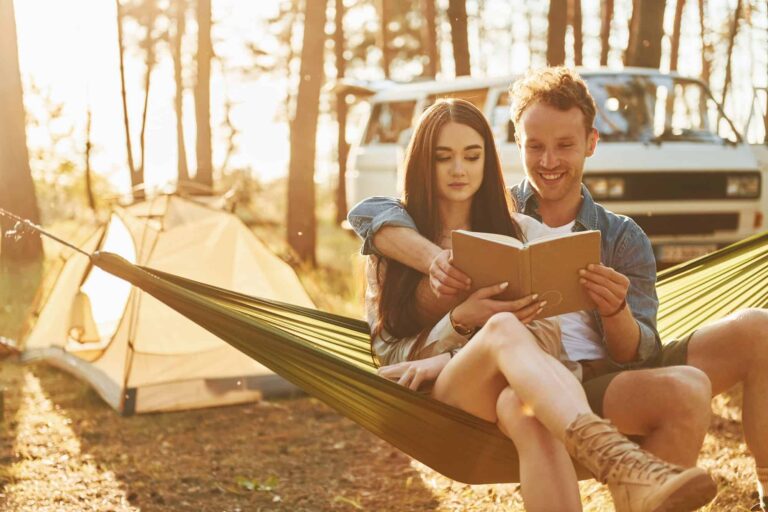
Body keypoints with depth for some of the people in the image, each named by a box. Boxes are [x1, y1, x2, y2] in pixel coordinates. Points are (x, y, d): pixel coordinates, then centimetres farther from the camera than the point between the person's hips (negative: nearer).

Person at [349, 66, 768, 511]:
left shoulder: (623, 238, 15)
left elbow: (638, 354, 7)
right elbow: (369, 212, -1)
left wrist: (616, 312, -17)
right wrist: (432, 257, -21)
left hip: (617, 374, 4)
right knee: (683, 390, -31)